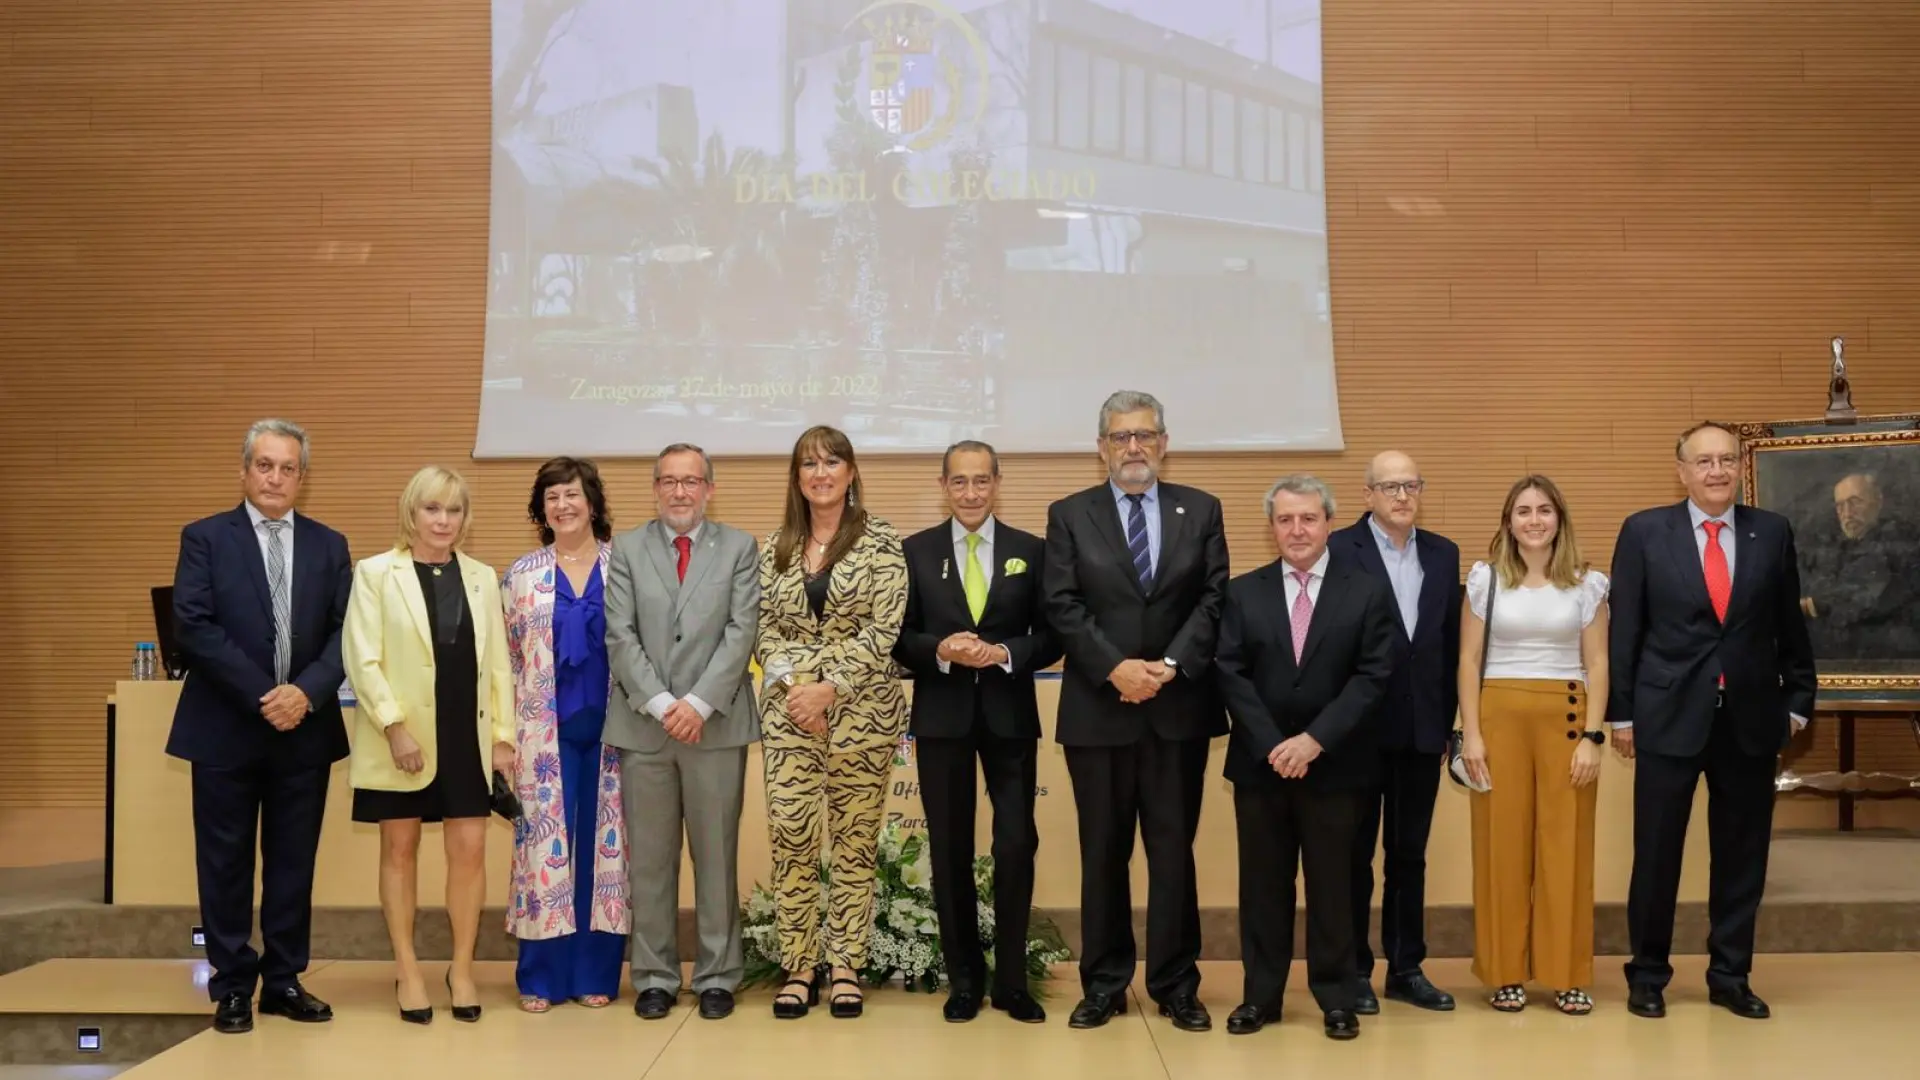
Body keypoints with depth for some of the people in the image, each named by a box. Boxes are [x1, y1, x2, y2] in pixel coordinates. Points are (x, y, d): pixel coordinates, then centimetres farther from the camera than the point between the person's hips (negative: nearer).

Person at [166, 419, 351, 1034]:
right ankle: (232, 985, 15)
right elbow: (195, 626, -11)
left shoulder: (329, 546, 8)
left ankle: (284, 981, 19)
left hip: (304, 729, 3)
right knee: (226, 862, 5)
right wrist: (261, 696, -17)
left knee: (294, 862, 8)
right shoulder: (205, 539, 0)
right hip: (225, 728, -2)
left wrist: (305, 692, -15)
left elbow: (345, 632, 1)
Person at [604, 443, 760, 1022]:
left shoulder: (739, 548, 5)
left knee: (717, 856, 5)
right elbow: (621, 636, 0)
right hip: (642, 725, 1)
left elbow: (741, 632, -4)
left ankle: (717, 976, 15)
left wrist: (699, 703, -13)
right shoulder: (627, 549, 8)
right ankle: (655, 976, 16)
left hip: (716, 724, -1)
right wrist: (661, 705, -12)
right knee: (649, 859, 6)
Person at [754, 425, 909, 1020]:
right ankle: (799, 967, 12)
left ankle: (846, 967, 14)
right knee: (790, 838, 0)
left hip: (862, 710, -2)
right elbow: (765, 629, 6)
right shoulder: (775, 546, 9)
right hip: (788, 712, 2)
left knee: (854, 841, 4)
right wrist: (796, 687, -9)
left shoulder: (880, 542, -2)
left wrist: (829, 688, -14)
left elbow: (882, 631, -8)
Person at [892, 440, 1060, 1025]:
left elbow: (1050, 637, 2)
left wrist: (1006, 653, -16)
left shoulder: (1031, 551, 4)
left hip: (1009, 715, 0)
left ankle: (1012, 980, 12)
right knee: (950, 850, 7)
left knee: (1017, 845, -3)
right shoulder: (916, 551, 4)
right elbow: (899, 638, 3)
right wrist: (940, 650, -16)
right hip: (942, 717, 1)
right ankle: (964, 978, 19)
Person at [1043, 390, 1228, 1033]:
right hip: (1098, 709, 0)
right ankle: (1104, 985, 17)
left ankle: (1176, 986, 15)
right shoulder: (1070, 516, 4)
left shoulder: (1201, 511, 8)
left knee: (1174, 850, 6)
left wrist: (1171, 665, -13)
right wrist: (1115, 668, -15)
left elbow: (1215, 599, 0)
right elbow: (1063, 607, -4)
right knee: (1103, 853, 7)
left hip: (1180, 707, 1)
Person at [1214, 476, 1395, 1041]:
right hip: (1259, 763, 2)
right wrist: (1272, 746, -13)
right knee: (1262, 884, 8)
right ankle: (1260, 995, 18)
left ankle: (1337, 999, 18)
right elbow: (1230, 675, -2)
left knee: (1332, 884, 7)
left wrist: (1315, 739, -15)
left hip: (1334, 765, -1)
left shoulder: (1368, 591, 0)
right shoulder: (1242, 592, 5)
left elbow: (1372, 676, -7)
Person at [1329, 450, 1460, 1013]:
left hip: (1423, 729, 4)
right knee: (1355, 854, 6)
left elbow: (1452, 642, 8)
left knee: (1410, 854, 12)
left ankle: (1406, 968, 21)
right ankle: (1353, 971, 16)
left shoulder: (1443, 554, 9)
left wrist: (1448, 716, 4)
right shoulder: (1340, 550, -6)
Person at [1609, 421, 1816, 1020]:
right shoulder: (1644, 532, -1)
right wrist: (1621, 712, -2)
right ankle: (1647, 975, 19)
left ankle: (1730, 976, 23)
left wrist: (1799, 699, 9)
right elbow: (1624, 630, 0)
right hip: (1670, 714, -2)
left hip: (1751, 716, 2)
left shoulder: (1772, 532, 5)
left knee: (1742, 854, 9)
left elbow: (1790, 626, 10)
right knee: (1656, 853, 4)